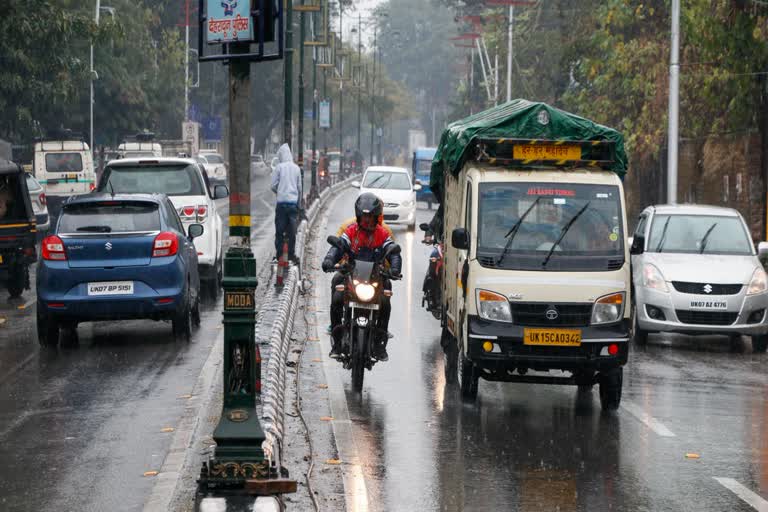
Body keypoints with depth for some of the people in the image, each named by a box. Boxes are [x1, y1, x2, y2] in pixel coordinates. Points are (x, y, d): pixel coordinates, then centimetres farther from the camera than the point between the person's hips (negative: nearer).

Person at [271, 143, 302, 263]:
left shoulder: (279, 167, -4)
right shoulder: (296, 168, 6)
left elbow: (274, 185, -3)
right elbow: (299, 187, 11)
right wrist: (299, 203, 19)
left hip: (282, 201, -3)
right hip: (294, 201, 3)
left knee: (279, 230, 4)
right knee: (292, 231, 6)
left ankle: (278, 254, 4)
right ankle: (291, 254, 6)